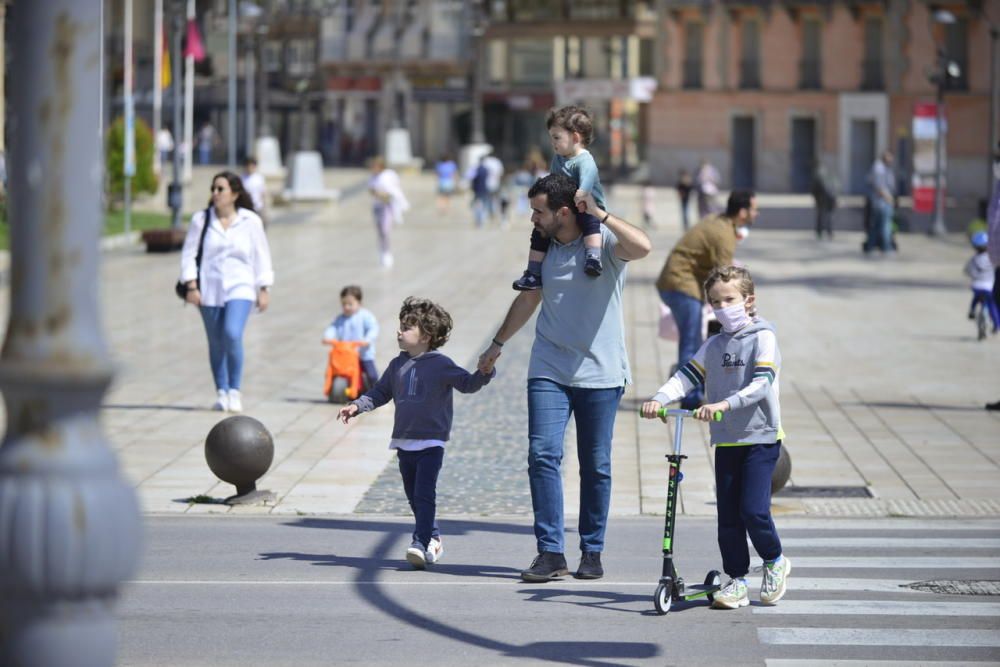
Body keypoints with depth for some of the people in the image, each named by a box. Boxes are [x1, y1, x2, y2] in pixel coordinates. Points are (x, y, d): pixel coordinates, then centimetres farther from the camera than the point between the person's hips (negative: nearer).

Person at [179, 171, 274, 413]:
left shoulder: (250, 221, 1)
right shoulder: (201, 219, 2)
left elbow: (262, 257, 7)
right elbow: (189, 254, 4)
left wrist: (264, 290, 6)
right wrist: (191, 287, -3)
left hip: (240, 288, -2)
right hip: (209, 289, 2)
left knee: (232, 334, -22)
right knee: (216, 344, 6)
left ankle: (235, 391, -10)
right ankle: (221, 393, 20)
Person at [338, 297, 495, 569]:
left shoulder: (440, 364, -5)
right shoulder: (397, 366, 12)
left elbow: (468, 383, -10)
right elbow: (380, 392, 19)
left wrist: (484, 373, -30)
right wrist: (356, 406, 7)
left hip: (431, 442, -6)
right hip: (404, 442, 6)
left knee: (424, 494, -15)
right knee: (414, 496, 12)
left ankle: (420, 543, -21)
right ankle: (433, 539, 26)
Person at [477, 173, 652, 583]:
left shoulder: (604, 242, -8)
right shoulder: (544, 247, 8)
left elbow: (642, 247, -31)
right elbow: (529, 298, 24)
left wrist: (599, 214, -23)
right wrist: (497, 344, 31)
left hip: (599, 374, -4)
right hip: (549, 371, 4)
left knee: (596, 466, 4)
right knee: (542, 455, -10)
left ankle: (592, 552, 16)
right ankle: (550, 552, -8)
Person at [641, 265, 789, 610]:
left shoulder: (763, 338, -7)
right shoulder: (714, 345, 12)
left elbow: (761, 384, -20)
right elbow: (687, 375, 2)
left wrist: (724, 404, -34)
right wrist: (659, 399, -17)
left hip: (761, 436, -6)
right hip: (726, 440, 6)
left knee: (753, 509, -13)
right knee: (727, 515, 4)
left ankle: (775, 562, 13)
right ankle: (737, 580, 13)